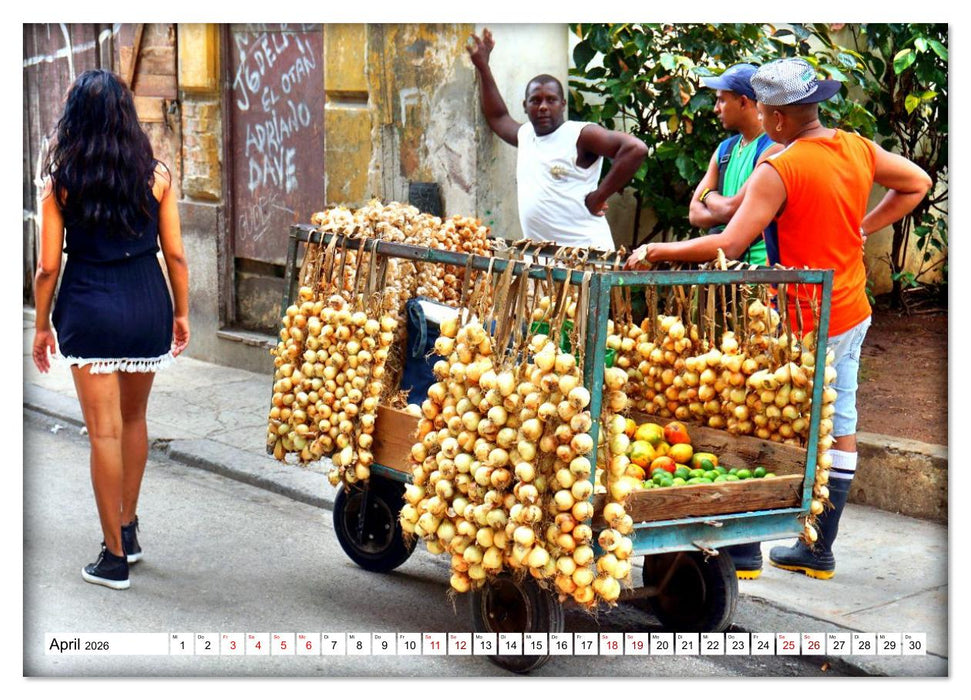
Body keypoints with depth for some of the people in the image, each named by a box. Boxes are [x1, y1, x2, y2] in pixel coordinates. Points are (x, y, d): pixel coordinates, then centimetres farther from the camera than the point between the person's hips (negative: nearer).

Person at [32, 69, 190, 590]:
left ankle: (115, 557, 8)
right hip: (147, 307, 2)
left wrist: (42, 326, 8)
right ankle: (128, 529, 32)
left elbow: (48, 266, -4)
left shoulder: (60, 182, -5)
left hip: (90, 312, -2)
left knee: (105, 432, 3)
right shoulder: (156, 175, -2)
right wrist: (181, 313, 13)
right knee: (134, 419, 22)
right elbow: (175, 255, 0)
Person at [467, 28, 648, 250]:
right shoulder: (525, 135, 18)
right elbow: (497, 117, 39)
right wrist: (482, 67, 36)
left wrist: (598, 196, -13)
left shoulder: (581, 135, -4)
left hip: (585, 250, -7)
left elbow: (635, 149, -15)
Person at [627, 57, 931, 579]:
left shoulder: (778, 170, -19)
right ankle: (819, 551, 20)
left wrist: (654, 251, -14)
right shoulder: (859, 149, 3)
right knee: (839, 427, 11)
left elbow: (727, 247, -23)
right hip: (853, 315, 8)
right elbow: (917, 183, 20)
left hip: (803, 325, -8)